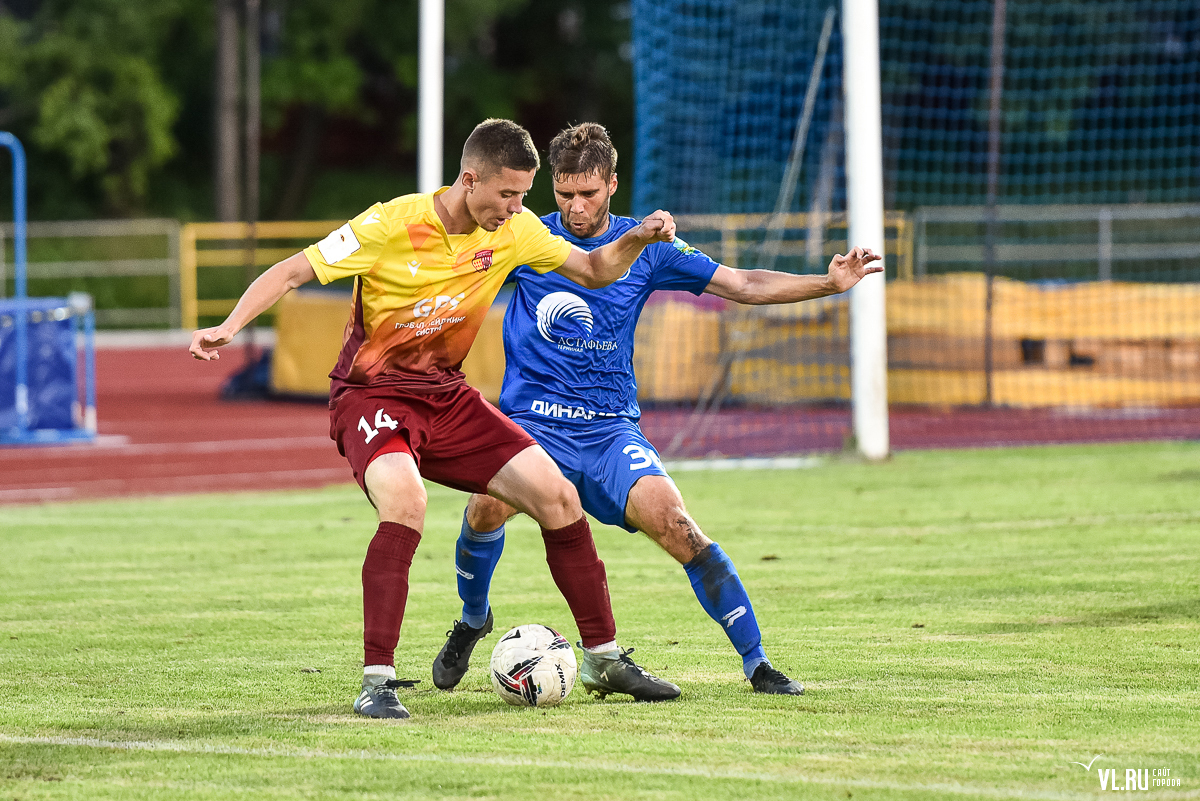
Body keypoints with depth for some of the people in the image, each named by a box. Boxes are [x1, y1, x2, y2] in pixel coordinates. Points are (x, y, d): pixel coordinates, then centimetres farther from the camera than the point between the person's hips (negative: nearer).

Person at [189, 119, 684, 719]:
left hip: (445, 397, 6)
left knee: (556, 494, -5)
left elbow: (592, 270, 10)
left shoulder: (513, 230, -2)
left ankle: (606, 658, 12)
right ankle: (376, 682, -28)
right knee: (405, 501, -35)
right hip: (371, 394, -6)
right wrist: (228, 328, -30)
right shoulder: (391, 225, -19)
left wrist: (638, 239, -11)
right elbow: (292, 271, -16)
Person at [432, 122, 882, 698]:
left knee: (673, 522, -23)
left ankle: (756, 662, -13)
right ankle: (472, 619, -1)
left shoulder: (644, 247, 6)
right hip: (532, 418, -1)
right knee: (488, 505, -31)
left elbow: (743, 285, 7)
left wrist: (830, 283, -3)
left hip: (611, 427, 1)